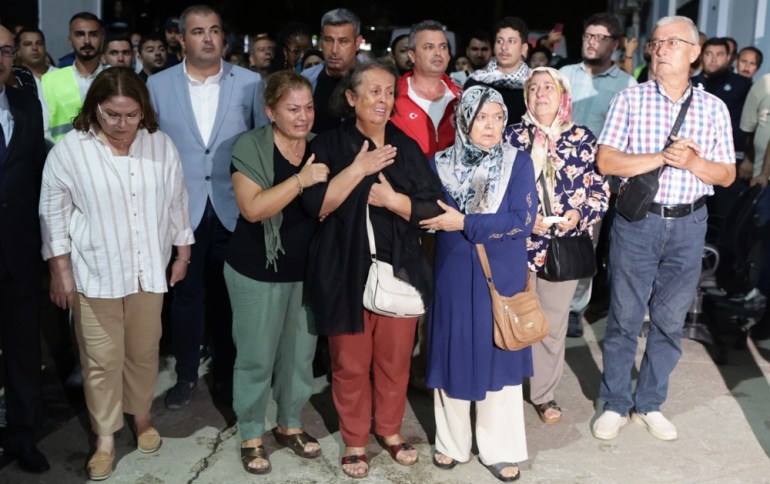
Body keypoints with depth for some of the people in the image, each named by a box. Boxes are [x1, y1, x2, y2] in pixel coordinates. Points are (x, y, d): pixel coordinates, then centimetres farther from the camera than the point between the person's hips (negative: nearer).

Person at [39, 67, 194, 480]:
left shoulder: (161, 145, -2)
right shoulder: (68, 150, -9)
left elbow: (176, 202, 7)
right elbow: (53, 213, -3)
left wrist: (183, 253, 10)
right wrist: (60, 270, -4)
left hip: (148, 271, 2)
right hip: (95, 274, -2)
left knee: (144, 352, 15)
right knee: (101, 360, 5)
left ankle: (141, 416, 38)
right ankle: (105, 437, 22)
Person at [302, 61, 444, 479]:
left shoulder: (407, 148, 6)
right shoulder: (329, 146, -2)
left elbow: (434, 208, 0)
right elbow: (315, 205, -14)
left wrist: (392, 199, -16)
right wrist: (358, 168, -21)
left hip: (400, 270, 3)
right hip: (347, 272, -2)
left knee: (395, 359, 12)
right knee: (351, 363, 7)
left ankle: (390, 430, 33)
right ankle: (355, 441, 25)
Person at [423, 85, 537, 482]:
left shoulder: (519, 162, -3)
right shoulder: (440, 163, 1)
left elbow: (523, 220, -13)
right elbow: (426, 217, 2)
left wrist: (465, 223, -16)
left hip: (502, 277, -1)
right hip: (453, 277, 1)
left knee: (500, 358, 7)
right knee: (453, 356, 9)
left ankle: (500, 449, 22)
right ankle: (452, 442, 28)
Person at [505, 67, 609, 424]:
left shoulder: (583, 138, 5)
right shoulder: (511, 137, 2)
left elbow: (601, 187, 6)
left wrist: (580, 214, -11)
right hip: (519, 242, -1)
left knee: (554, 322, 9)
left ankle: (544, 392, 25)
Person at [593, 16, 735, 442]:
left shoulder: (714, 108, 4)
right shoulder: (630, 99, -2)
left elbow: (727, 175, 5)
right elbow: (605, 162, -10)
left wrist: (693, 162, -15)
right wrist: (661, 157, -19)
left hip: (688, 226, 2)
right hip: (636, 220, -2)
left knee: (669, 321, 11)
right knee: (624, 317, 6)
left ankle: (650, 404, 27)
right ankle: (615, 405, 20)